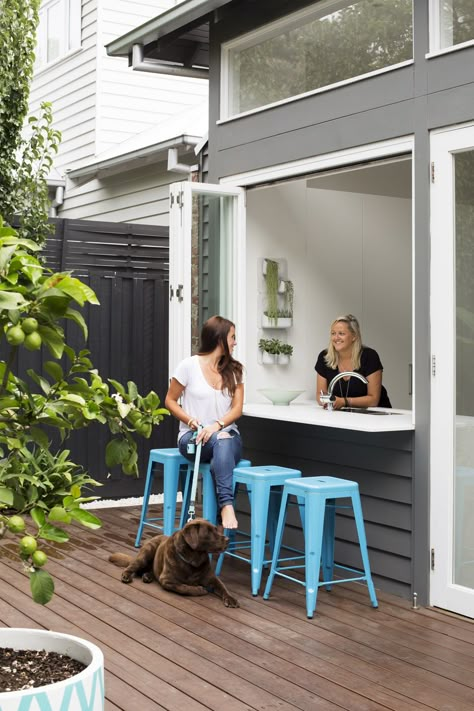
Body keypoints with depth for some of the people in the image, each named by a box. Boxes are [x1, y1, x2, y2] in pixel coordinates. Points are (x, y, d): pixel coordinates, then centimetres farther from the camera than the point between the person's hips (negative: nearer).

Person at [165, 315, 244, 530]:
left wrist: (217, 425, -20)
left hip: (228, 435, 2)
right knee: (221, 440, -37)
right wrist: (190, 420, -13)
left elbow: (237, 408, 0)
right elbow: (170, 401, 6)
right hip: (192, 436, -2)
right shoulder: (189, 366, -1)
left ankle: (224, 507, -45)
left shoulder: (235, 370, 8)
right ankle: (226, 505, -46)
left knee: (224, 441, -37)